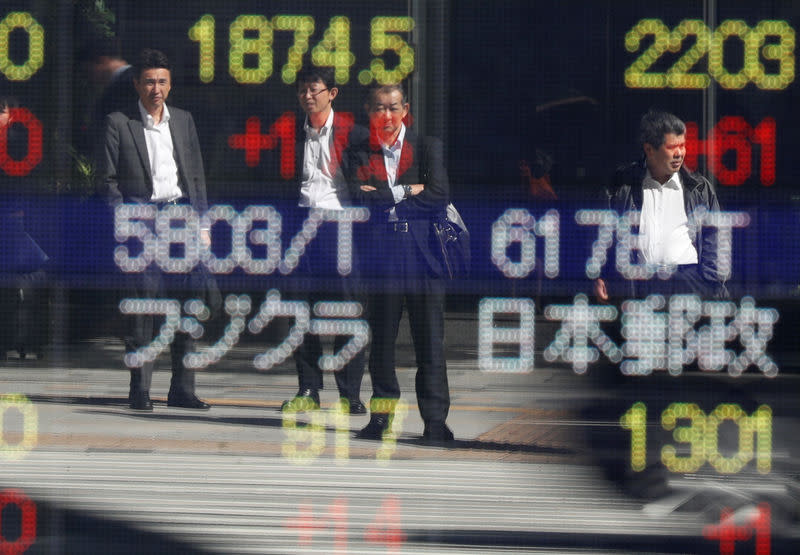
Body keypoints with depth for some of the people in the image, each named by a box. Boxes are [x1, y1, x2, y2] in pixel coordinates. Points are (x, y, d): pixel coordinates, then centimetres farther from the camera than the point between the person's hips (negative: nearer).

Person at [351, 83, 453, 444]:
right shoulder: (360, 151, 10)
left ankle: (435, 422, -2)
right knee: (381, 340, 3)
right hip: (381, 252, 1)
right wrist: (408, 192, -6)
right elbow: (356, 198, -4)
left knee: (430, 343, -4)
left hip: (423, 251, -1)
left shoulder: (427, 147, 9)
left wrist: (384, 198, -2)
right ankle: (381, 417, 14)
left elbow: (439, 197, -2)